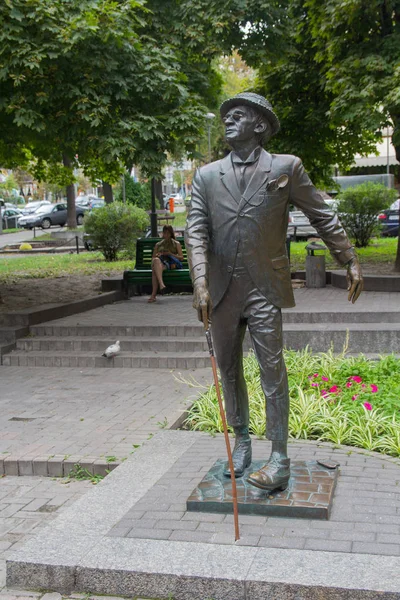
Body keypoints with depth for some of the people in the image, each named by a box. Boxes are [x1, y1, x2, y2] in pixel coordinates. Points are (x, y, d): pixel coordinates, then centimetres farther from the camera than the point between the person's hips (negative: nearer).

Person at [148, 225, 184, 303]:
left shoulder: (176, 244, 22)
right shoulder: (158, 245, 30)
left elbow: (181, 258, 11)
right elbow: (153, 258, 24)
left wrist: (170, 254, -4)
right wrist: (157, 255, 0)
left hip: (172, 264, -2)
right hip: (160, 262, 2)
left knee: (155, 269, -37)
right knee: (156, 260, -40)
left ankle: (153, 295, -48)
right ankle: (161, 284, -55)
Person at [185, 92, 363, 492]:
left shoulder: (286, 168, 2)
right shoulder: (207, 176, 9)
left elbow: (322, 217, 7)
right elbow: (196, 232, 0)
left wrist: (350, 261, 7)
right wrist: (200, 284, -12)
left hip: (264, 289, -3)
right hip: (221, 291, 4)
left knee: (272, 372, -3)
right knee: (229, 372, 12)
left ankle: (279, 457, 6)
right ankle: (241, 442, 28)